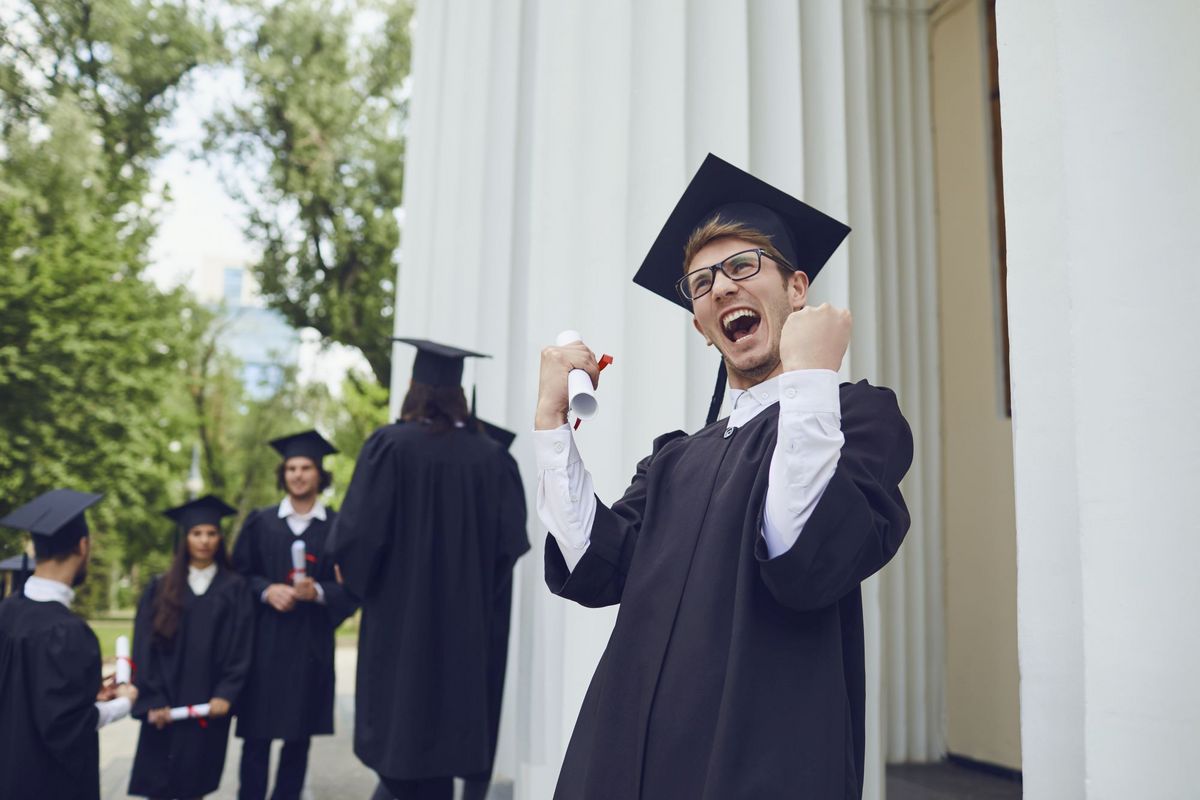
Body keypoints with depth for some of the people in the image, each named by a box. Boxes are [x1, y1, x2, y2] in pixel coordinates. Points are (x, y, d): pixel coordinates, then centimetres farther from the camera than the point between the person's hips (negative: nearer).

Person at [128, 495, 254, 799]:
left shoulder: (234, 588, 2)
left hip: (208, 703, 0)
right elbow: (145, 648, -2)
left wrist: (225, 694, -11)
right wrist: (153, 700, -10)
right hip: (165, 703, 0)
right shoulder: (160, 588, 2)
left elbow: (241, 648, -2)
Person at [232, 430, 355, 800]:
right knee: (257, 735, 0)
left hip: (310, 643, 0)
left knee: (299, 735, 6)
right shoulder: (260, 522, 6)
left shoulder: (337, 526, 3)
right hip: (264, 639, 0)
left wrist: (317, 592, -17)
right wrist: (267, 590, -14)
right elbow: (239, 575, 4)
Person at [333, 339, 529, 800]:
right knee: (455, 729, 15)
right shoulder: (492, 456, -3)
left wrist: (355, 576, 6)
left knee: (403, 735, 8)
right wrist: (475, 587, 12)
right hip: (469, 622, 3)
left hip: (400, 618, -2)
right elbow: (511, 541, -4)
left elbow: (360, 529, -14)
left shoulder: (390, 445, -11)